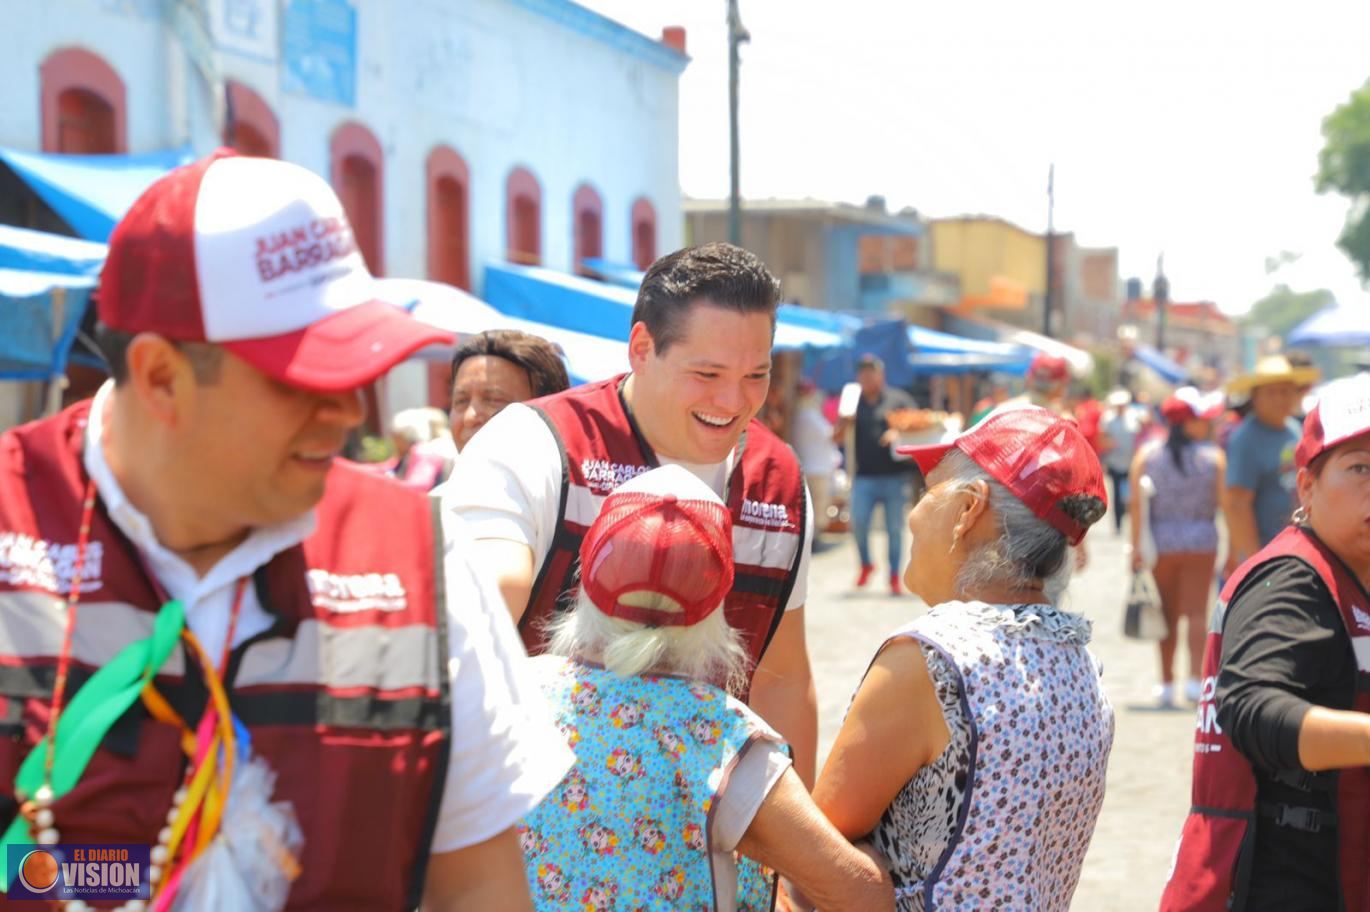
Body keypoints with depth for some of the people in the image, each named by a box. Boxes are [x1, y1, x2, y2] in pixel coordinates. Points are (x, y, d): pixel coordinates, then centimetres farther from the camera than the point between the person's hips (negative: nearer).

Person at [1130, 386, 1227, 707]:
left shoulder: (1146, 455, -1)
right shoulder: (1214, 457, -5)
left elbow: (1137, 504, -6)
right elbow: (1225, 503, -6)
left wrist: (1136, 547, -4)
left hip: (1160, 543, 2)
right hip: (1201, 542, -2)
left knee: (1168, 614, 11)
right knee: (1197, 610, -1)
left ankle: (1167, 683, 14)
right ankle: (1195, 677, -15)